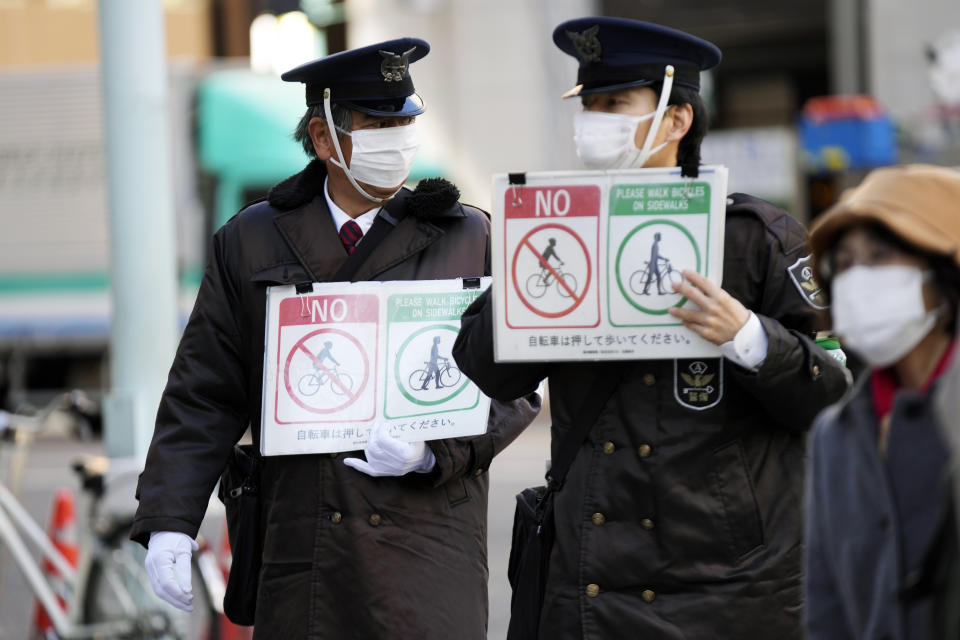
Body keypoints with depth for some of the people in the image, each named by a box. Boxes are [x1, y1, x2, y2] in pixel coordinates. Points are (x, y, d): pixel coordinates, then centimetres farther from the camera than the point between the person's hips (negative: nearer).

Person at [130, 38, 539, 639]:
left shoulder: (471, 239, 8)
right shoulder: (251, 241, 10)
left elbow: (514, 387, 6)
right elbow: (203, 397, 8)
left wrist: (433, 452, -12)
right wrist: (169, 520, -2)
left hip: (428, 549, -1)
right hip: (299, 553, 1)